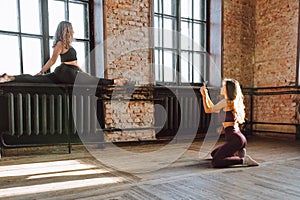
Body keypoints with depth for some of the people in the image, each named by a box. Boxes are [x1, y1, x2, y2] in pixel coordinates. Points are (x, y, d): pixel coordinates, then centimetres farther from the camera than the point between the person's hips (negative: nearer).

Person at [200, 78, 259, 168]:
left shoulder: (226, 101, -11)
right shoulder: (234, 101, 16)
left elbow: (208, 110, -3)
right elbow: (213, 109, 27)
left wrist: (204, 95, 6)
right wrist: (206, 94, 24)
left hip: (235, 138, -9)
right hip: (239, 138, 9)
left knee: (215, 162, -16)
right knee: (213, 154, 22)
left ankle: (244, 160, -15)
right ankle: (238, 152, 9)